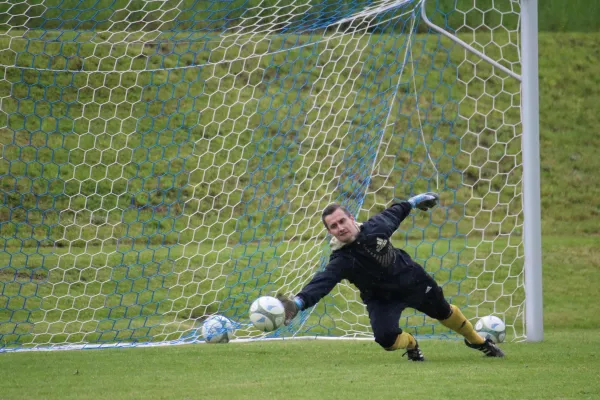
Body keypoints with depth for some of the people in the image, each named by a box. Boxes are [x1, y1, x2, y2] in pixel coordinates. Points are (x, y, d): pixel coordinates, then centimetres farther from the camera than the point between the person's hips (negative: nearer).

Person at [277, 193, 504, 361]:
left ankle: (477, 341, 51)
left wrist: (413, 202, 17)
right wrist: (297, 303, -64)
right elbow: (322, 283, -47)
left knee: (444, 312, 22)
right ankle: (411, 345, 15)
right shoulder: (340, 260, -31)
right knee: (386, 339, -24)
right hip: (381, 298, -2)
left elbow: (393, 214, -1)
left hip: (412, 279, 2)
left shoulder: (374, 228, -23)